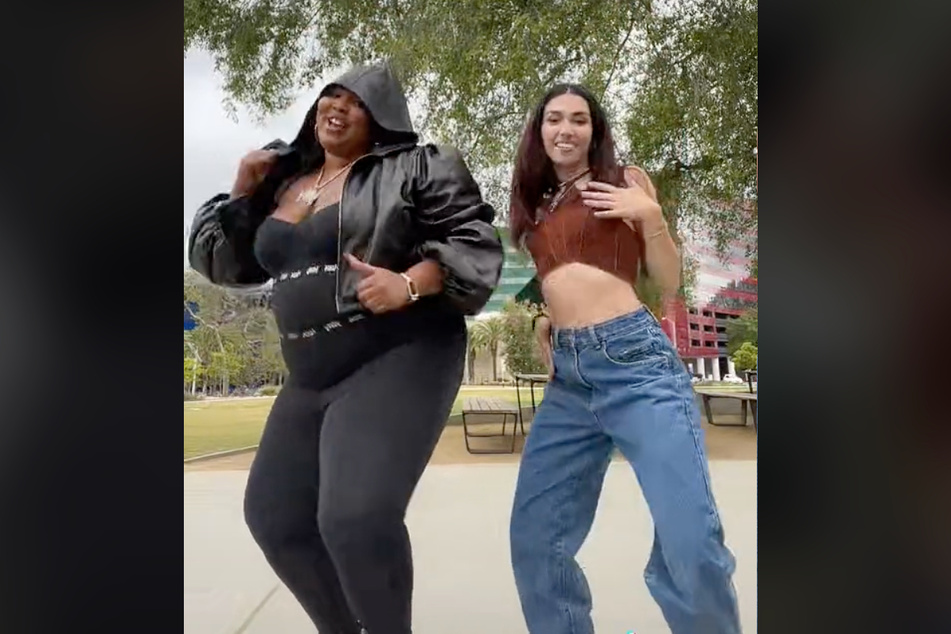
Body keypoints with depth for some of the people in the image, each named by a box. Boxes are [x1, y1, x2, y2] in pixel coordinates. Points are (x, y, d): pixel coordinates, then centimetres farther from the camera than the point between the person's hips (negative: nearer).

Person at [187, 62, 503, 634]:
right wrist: (243, 194, 6)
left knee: (356, 517, -22)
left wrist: (410, 283, -24)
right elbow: (224, 263, 20)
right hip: (310, 378, 8)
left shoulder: (414, 168, -2)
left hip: (399, 362, -7)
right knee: (274, 513, 12)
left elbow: (476, 242, -9)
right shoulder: (282, 182, 16)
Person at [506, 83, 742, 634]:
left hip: (635, 359, -5)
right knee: (534, 539, 5)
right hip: (567, 378, 6)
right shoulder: (539, 205, 21)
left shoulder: (624, 181, 8)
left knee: (690, 542, -11)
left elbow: (670, 281, 6)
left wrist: (650, 215, -7)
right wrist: (545, 318, 13)